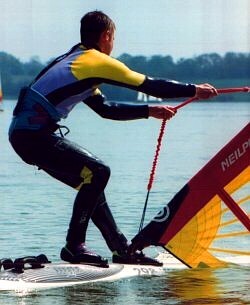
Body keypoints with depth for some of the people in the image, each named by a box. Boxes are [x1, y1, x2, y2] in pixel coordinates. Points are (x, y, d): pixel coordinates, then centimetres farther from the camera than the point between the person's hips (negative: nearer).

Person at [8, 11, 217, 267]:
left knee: (91, 177, 14)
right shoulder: (97, 61, -5)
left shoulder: (76, 61, 23)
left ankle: (122, 249, 15)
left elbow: (107, 109, 29)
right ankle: (74, 246, -8)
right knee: (98, 172, -12)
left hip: (22, 132, 10)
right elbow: (150, 86, -2)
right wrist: (194, 90, 8)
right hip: (33, 133, -10)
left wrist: (150, 111, 30)